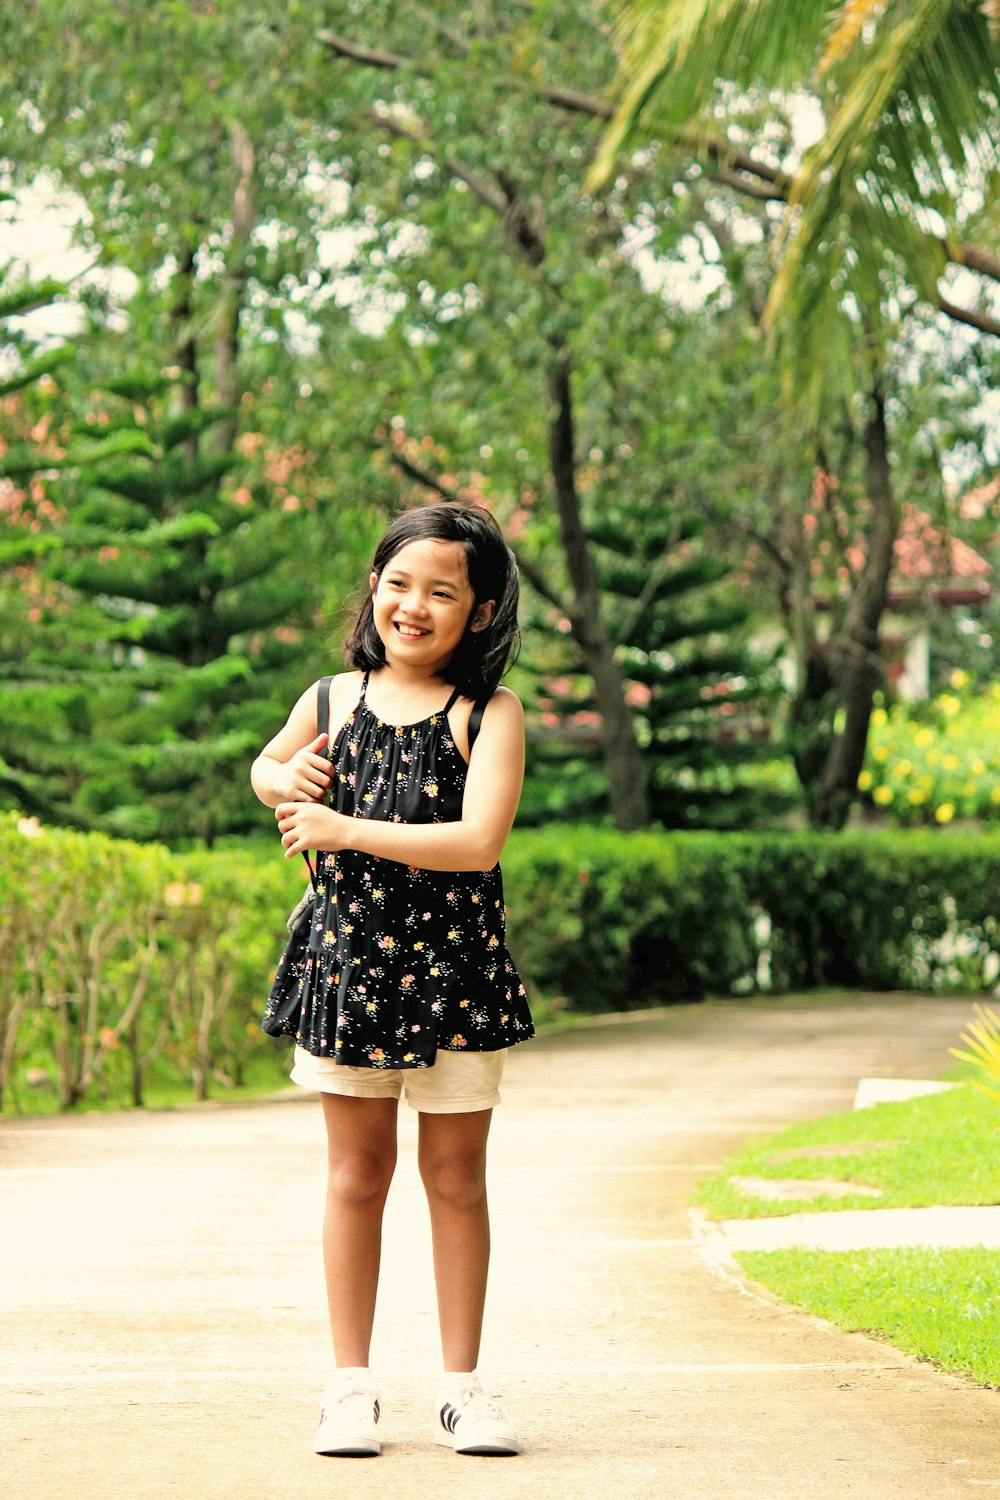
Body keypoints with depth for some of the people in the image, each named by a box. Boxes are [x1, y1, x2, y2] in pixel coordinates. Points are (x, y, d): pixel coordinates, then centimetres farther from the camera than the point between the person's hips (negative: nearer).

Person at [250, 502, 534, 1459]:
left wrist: (344, 828, -19)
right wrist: (286, 781, 0)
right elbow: (268, 767, 25)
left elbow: (477, 842, -19)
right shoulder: (332, 700, 4)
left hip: (456, 974, -2)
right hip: (351, 962, 2)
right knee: (356, 1174, 8)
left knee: (456, 1177, 7)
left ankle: (461, 1384, 16)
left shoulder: (488, 714, -7)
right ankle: (351, 1384, 16)